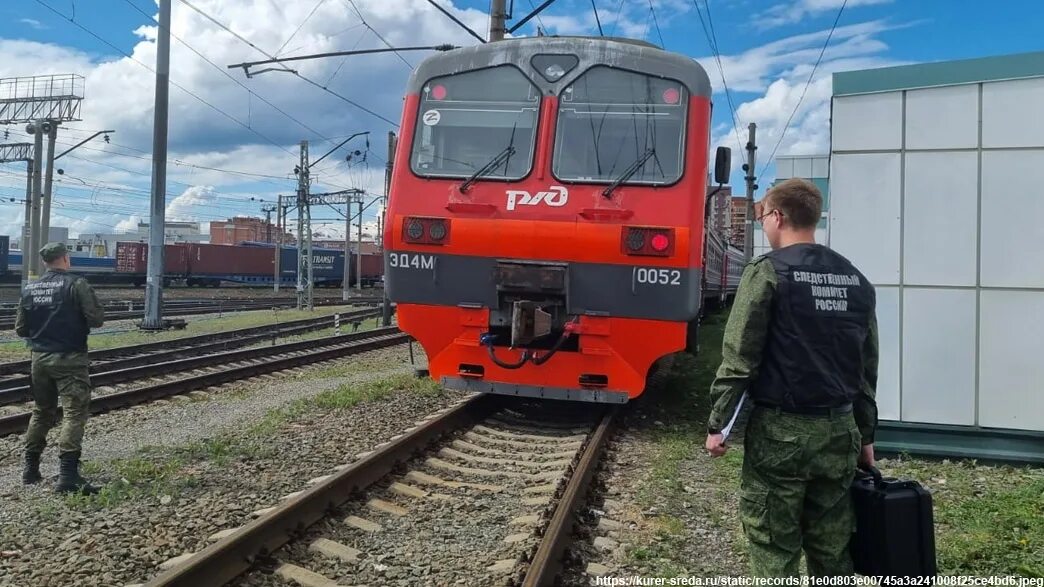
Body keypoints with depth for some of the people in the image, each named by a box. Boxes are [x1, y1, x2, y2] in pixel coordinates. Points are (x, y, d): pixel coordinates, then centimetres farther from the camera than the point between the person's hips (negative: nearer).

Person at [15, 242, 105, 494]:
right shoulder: (76, 284, -11)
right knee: (74, 413, -6)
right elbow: (97, 319, -15)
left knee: (41, 412, 19)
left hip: (40, 358, 6)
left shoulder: (29, 289, 5)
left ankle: (30, 469, 26)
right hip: (69, 359, -6)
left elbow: (20, 329, 8)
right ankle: (67, 474, -14)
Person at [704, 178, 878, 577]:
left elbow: (739, 357, -12)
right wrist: (866, 434, 21)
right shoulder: (856, 280, 10)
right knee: (832, 550, 14)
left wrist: (718, 423, -6)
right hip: (839, 429, 6)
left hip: (781, 429, -6)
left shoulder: (768, 272, -9)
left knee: (774, 549, 3)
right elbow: (867, 366, 14)